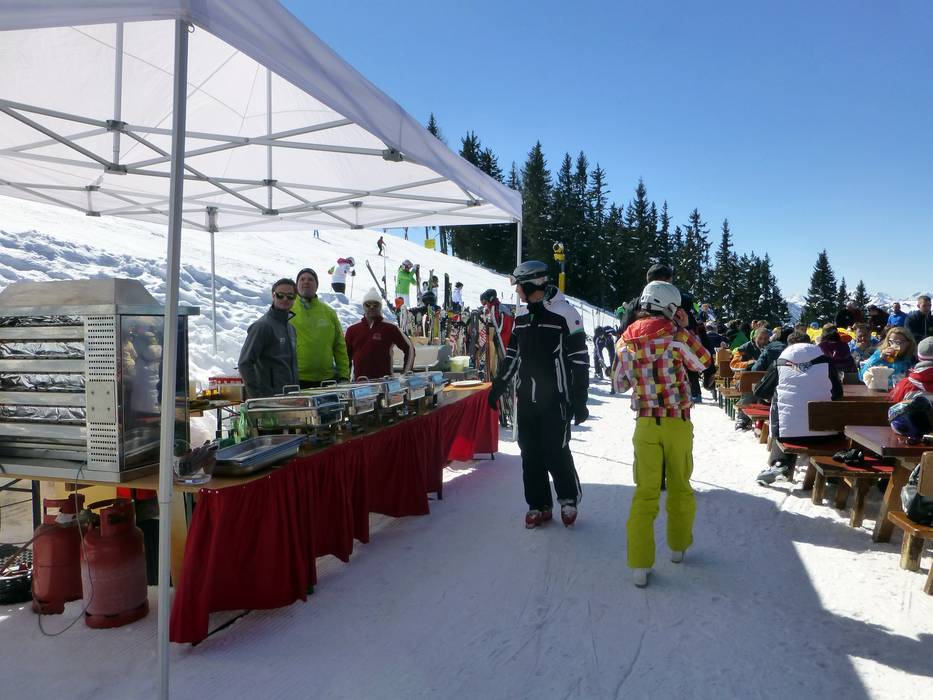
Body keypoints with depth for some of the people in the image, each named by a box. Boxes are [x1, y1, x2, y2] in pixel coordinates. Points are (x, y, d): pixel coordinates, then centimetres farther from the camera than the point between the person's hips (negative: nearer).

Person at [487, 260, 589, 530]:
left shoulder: (565, 314, -10)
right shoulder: (521, 316, 11)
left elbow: (579, 360, -9)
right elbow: (512, 355, 20)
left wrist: (579, 400, -11)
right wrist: (497, 386, 19)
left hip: (555, 398, -6)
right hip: (526, 397, 6)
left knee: (556, 452, -2)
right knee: (530, 452, 7)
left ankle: (569, 498, 21)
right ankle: (538, 505, 19)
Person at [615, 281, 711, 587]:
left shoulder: (627, 340, 1)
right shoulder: (677, 335, -8)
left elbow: (621, 384, 9)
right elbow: (703, 362, 10)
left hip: (645, 424, 1)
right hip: (678, 423, -1)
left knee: (645, 491, 4)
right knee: (680, 486, 18)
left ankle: (640, 564, 0)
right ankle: (678, 545, 33)